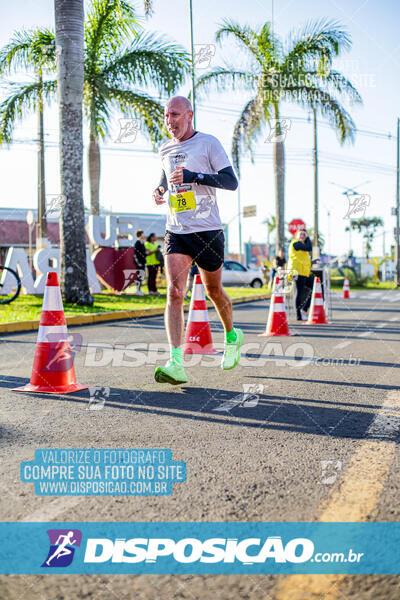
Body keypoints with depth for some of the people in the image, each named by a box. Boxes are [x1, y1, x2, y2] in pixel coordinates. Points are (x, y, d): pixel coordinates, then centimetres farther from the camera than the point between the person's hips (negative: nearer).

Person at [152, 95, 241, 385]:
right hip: (176, 232, 4)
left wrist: (193, 176, -22)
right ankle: (176, 364, -21)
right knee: (174, 293, -15)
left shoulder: (209, 143, -4)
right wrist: (160, 191, 7)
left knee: (214, 291, 11)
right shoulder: (165, 149, 13)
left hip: (208, 231, -3)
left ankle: (232, 336, 41)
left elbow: (232, 182, -10)